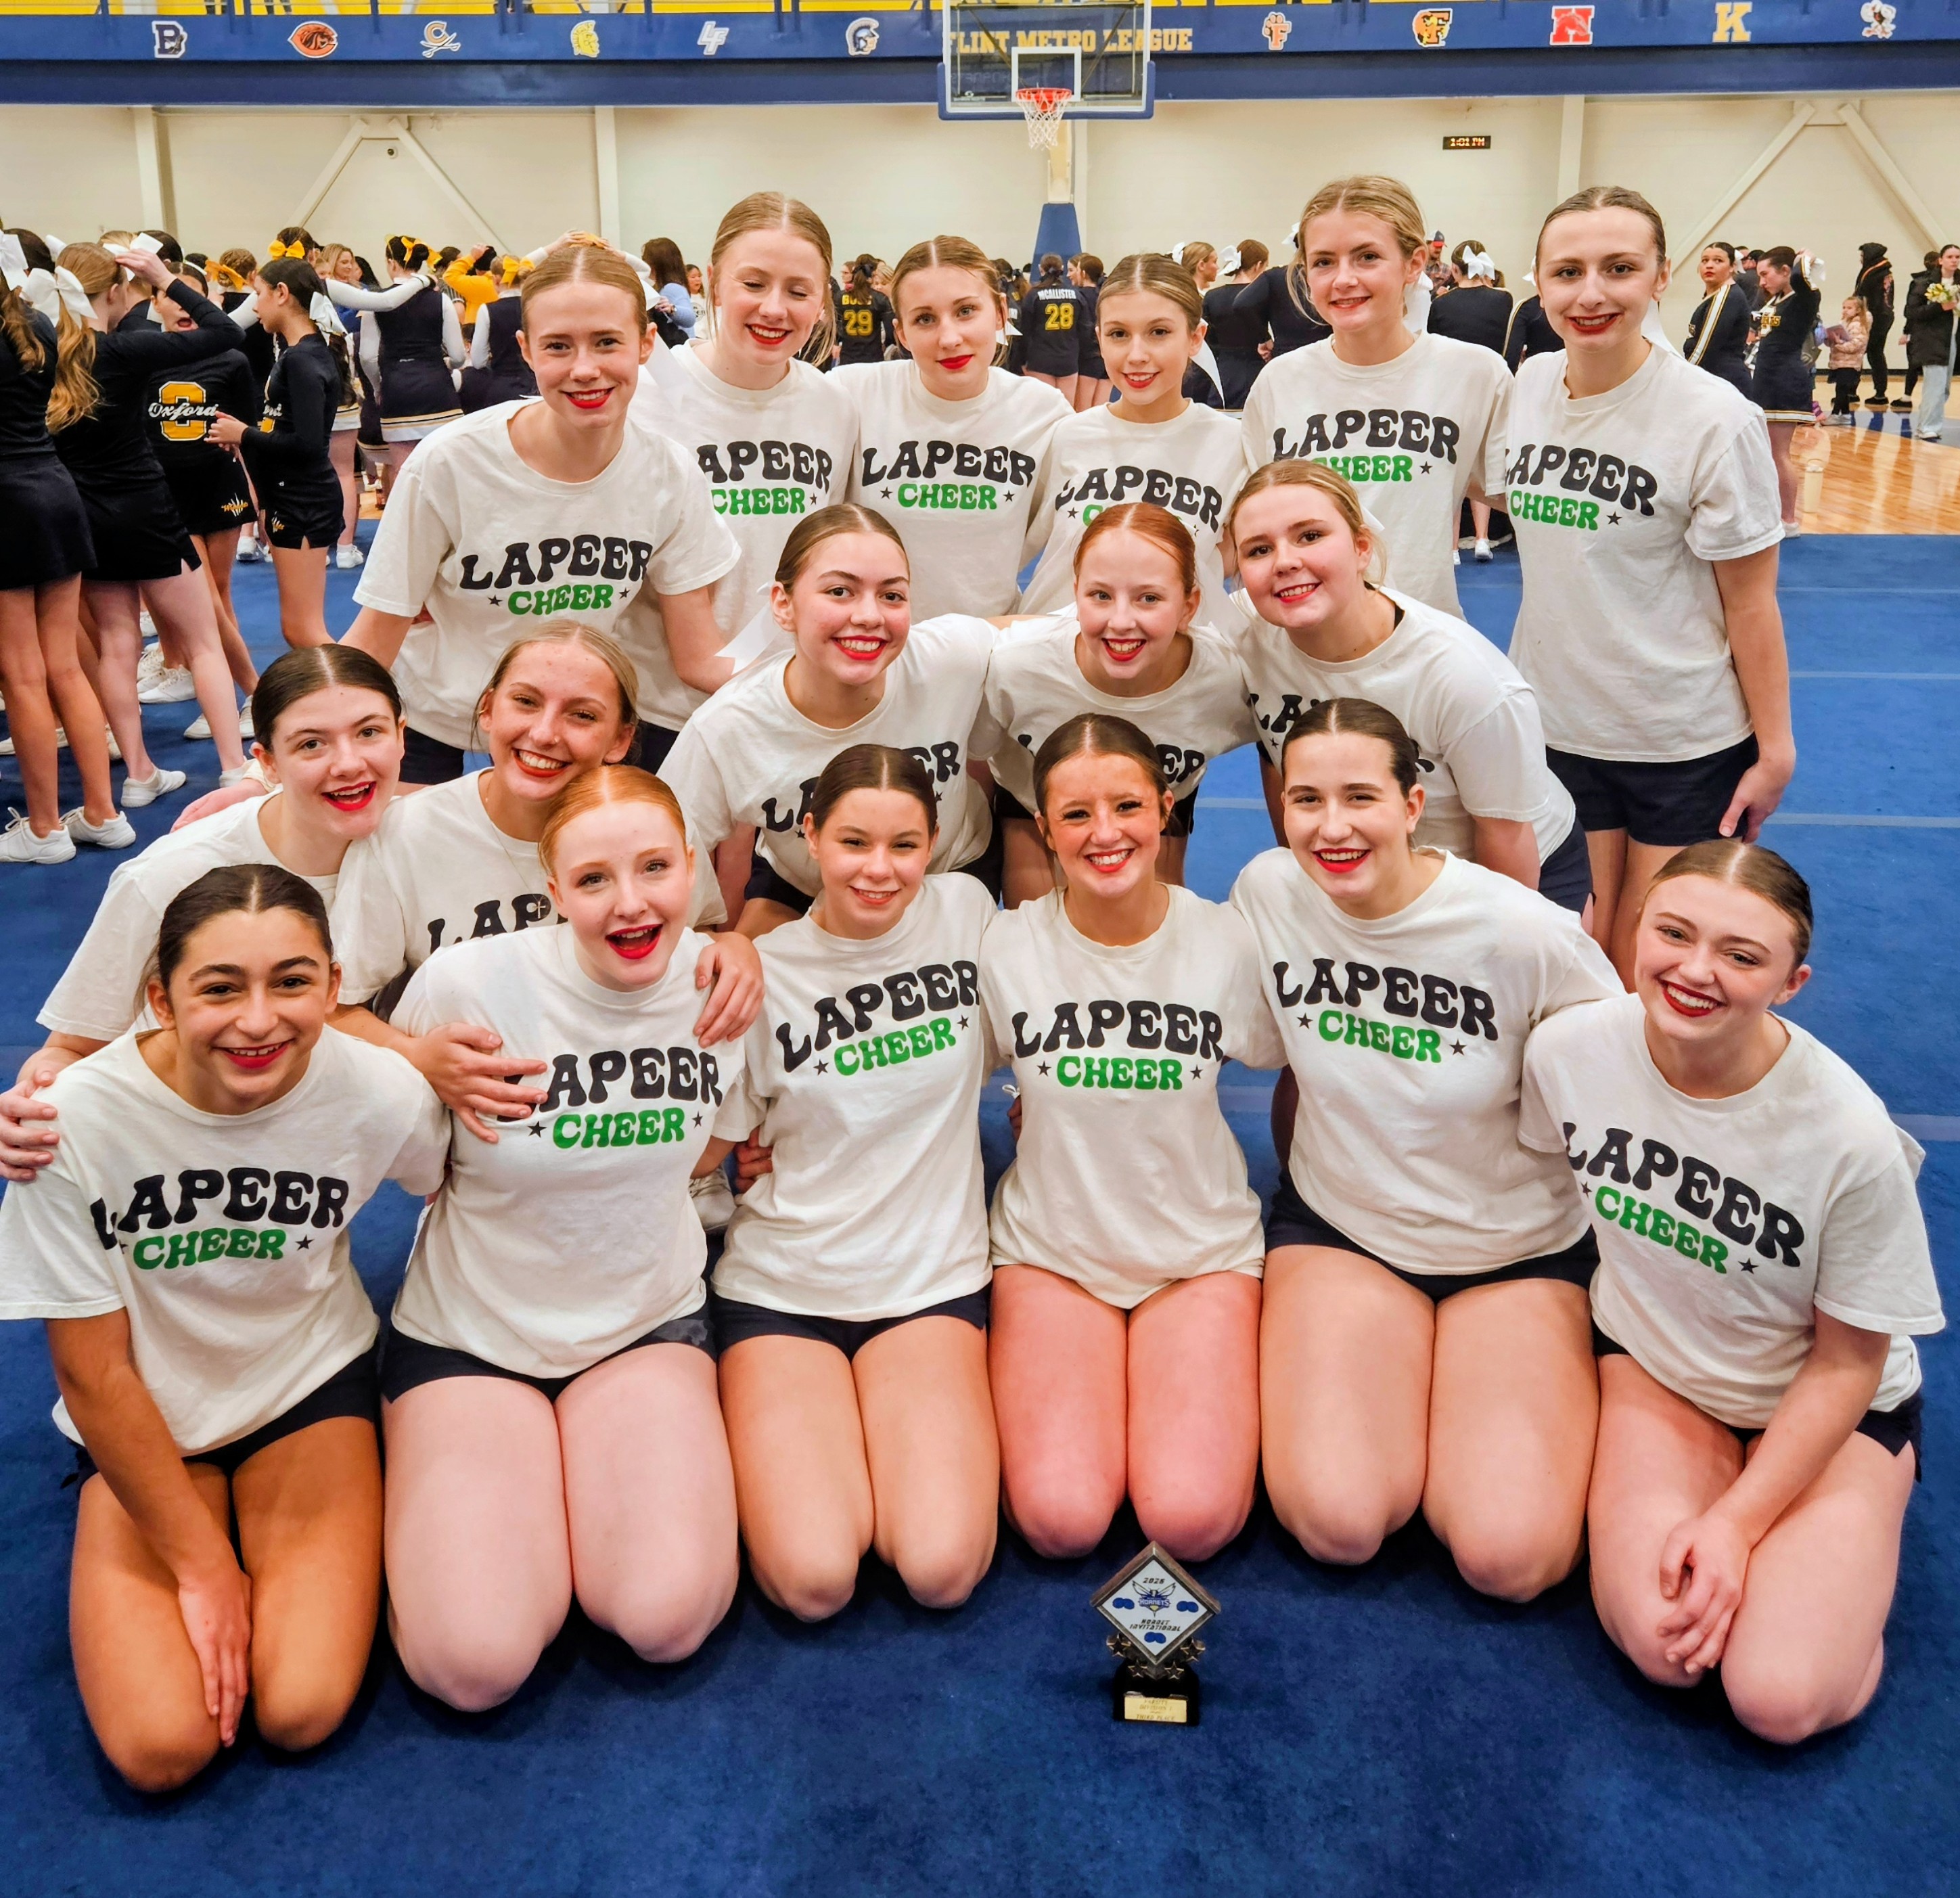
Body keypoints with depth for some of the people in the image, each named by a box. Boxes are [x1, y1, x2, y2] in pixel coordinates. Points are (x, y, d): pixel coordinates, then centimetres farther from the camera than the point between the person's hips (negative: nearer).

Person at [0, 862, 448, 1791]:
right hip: (145, 1424, 0)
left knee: (302, 1711, -17)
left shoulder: (383, 1093, -22)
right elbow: (93, 1374, -15)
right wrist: (203, 1566, -11)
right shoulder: (75, 1119, -25)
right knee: (160, 1746, -14)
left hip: (311, 1386, 0)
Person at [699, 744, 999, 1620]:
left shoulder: (967, 912, -2)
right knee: (814, 1579, -18)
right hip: (783, 1285, -1)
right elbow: (704, 1149, 2)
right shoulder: (761, 973, -6)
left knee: (942, 1569, -19)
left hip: (933, 1278, 1)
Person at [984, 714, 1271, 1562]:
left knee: (1191, 1517, -20)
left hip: (1203, 1248, 0)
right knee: (1062, 1517, -19)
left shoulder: (1229, 942, -7)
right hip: (1052, 1248, 0)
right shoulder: (1006, 949, -8)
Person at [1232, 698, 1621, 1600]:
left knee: (1509, 1557, -18)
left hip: (1520, 1250, -1)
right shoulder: (1265, 891, -11)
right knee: (1339, 1521, -22)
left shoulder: (1528, 935, -20)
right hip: (1338, 1226, 1)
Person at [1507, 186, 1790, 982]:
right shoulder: (1527, 385, -2)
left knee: (1651, 970, 5)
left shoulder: (1713, 419, -16)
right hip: (1555, 724, 4)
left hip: (1687, 745, -4)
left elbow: (1750, 602, -11)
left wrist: (1775, 750, -9)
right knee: (1593, 945, 13)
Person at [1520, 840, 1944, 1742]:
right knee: (1659, 1643, -22)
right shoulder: (1569, 1049, -20)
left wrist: (1739, 1520, -16)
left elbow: (1846, 1364, -14)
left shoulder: (1850, 1140, -28)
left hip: (1822, 1409, -1)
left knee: (1782, 1700, -18)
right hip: (1652, 1362, 2)